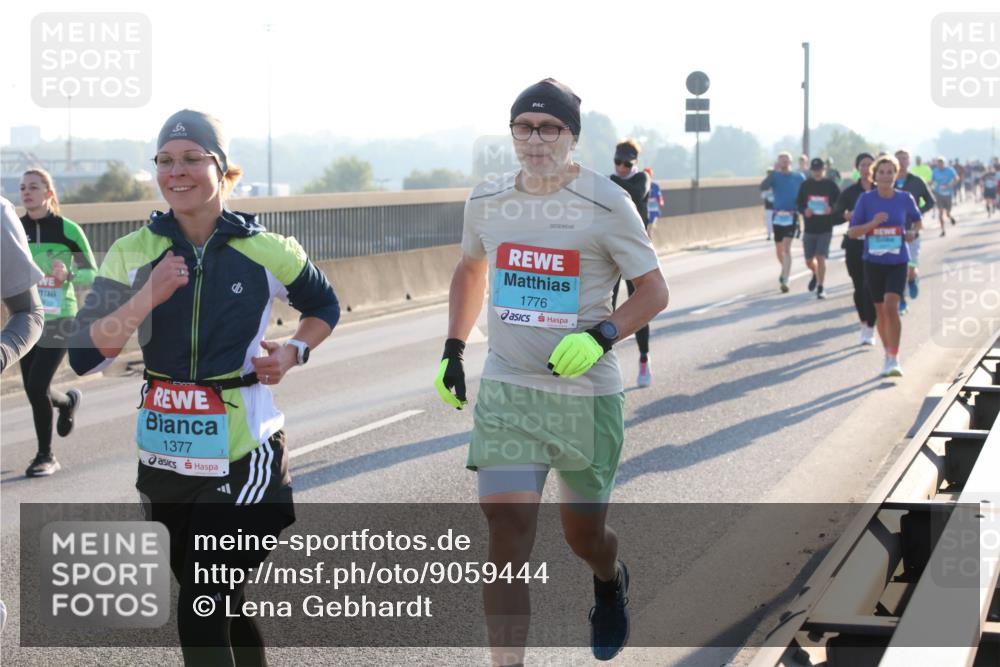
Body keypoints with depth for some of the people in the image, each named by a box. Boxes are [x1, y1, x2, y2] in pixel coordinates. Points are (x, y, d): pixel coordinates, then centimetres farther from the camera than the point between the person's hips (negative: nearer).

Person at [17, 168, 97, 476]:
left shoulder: (68, 230, -7)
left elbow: (92, 274, 0)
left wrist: (68, 273, -20)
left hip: (59, 320, -4)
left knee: (37, 385, -15)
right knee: (33, 389, 7)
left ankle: (46, 456, 3)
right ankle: (68, 401, 44)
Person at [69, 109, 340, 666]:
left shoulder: (267, 252, -3)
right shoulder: (133, 254, 1)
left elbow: (325, 308, 16)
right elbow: (85, 355, -7)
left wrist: (294, 352, -3)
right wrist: (146, 298, -19)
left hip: (243, 458, -4)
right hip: (165, 456, 4)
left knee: (200, 618, -11)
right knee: (224, 606, 16)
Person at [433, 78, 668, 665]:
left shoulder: (607, 204, -9)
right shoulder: (487, 202, 3)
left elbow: (655, 291, -6)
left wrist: (601, 335, -23)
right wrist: (454, 349, 15)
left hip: (587, 394, -2)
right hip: (505, 393, 2)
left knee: (584, 533, 14)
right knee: (508, 534, -12)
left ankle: (611, 581, 51)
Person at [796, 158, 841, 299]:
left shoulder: (831, 185, -2)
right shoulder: (805, 185, 3)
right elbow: (798, 203, 7)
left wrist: (831, 209, -20)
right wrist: (804, 210, -14)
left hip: (825, 229, -3)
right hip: (809, 228, 3)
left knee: (821, 258, -11)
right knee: (809, 260, 9)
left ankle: (820, 288, -3)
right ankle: (816, 274, 43)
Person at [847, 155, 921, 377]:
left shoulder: (905, 198, -2)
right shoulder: (866, 199, -3)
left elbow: (916, 220, 18)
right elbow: (852, 232, -4)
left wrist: (912, 233, -2)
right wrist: (872, 223, -19)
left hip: (898, 261, -2)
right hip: (873, 261, 2)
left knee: (891, 307, -19)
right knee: (880, 311, 12)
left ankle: (894, 359, -13)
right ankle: (888, 355, 29)